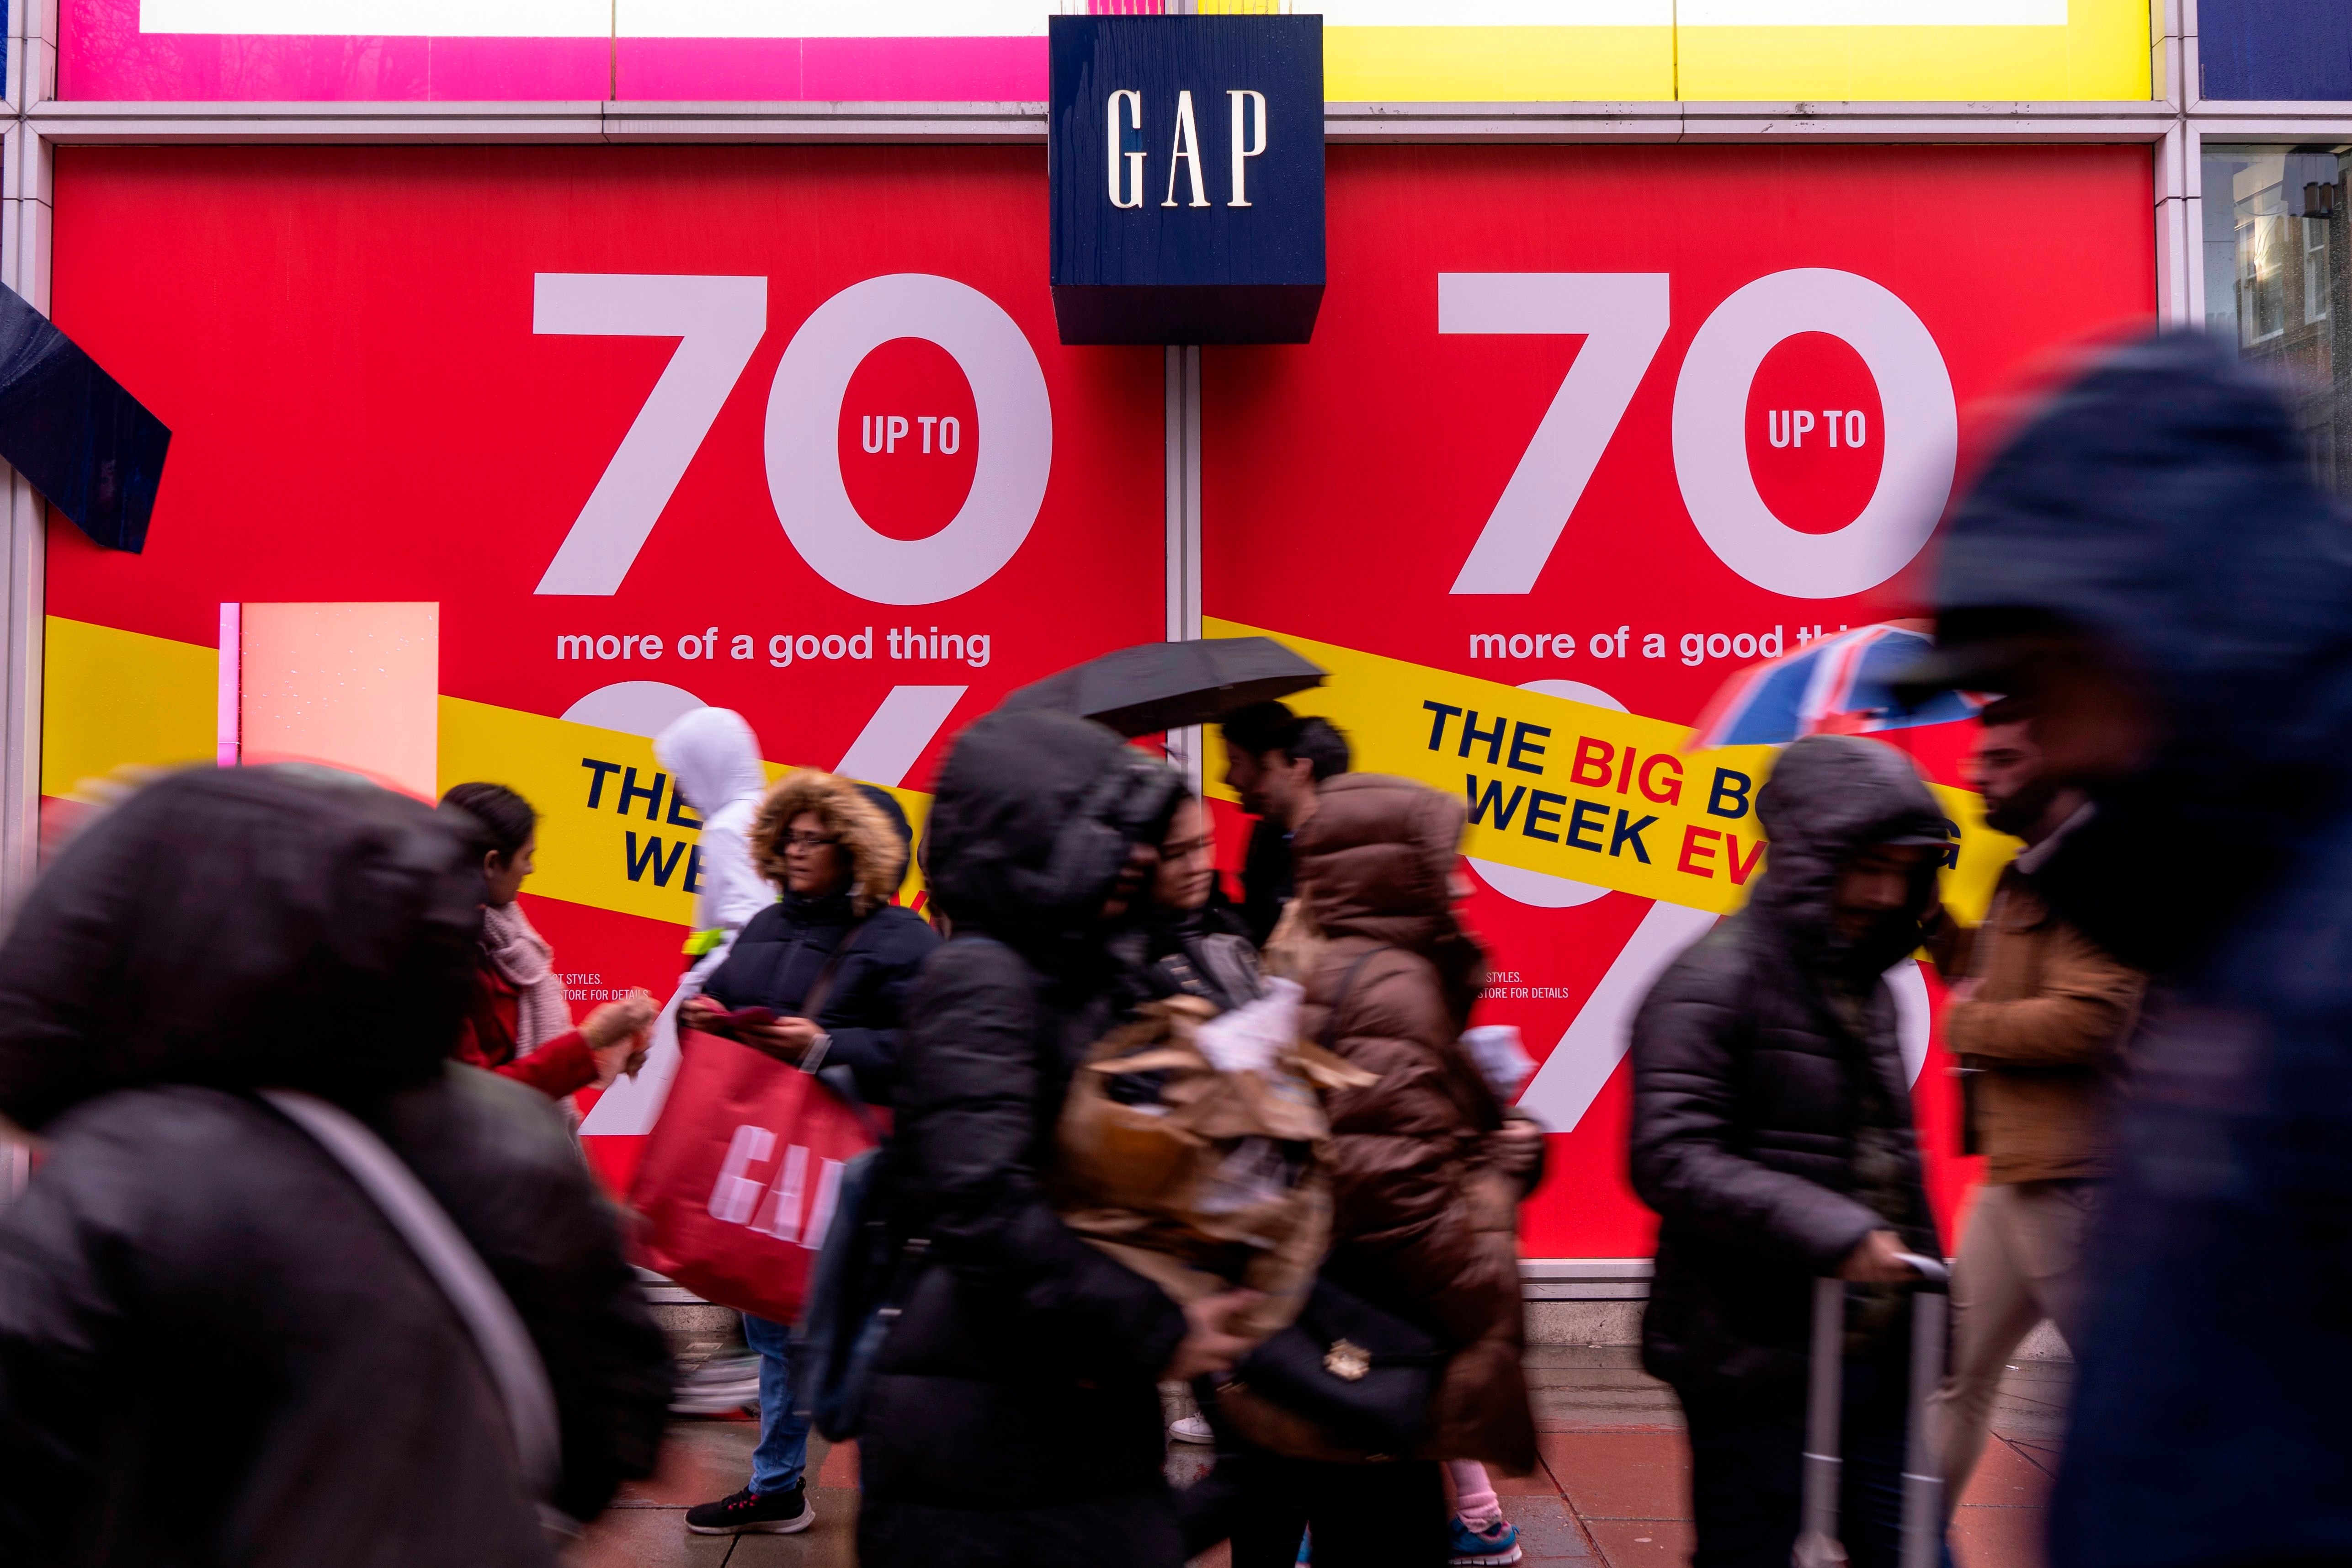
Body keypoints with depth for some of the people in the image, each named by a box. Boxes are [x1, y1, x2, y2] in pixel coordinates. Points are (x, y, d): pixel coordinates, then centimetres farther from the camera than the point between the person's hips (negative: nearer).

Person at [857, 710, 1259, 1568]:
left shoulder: (1081, 981, 10)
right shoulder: (979, 980, -15)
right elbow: (983, 1207, -25)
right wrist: (1152, 1334, -18)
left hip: (1073, 1415, 8)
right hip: (981, 1431, -7)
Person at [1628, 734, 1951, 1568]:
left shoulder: (1864, 985, 14)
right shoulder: (1715, 980, -13)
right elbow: (1671, 1158, -23)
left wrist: (1924, 1305, 18)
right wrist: (1830, 1232, -27)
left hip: (1874, 1359, 8)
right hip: (1756, 1367, -7)